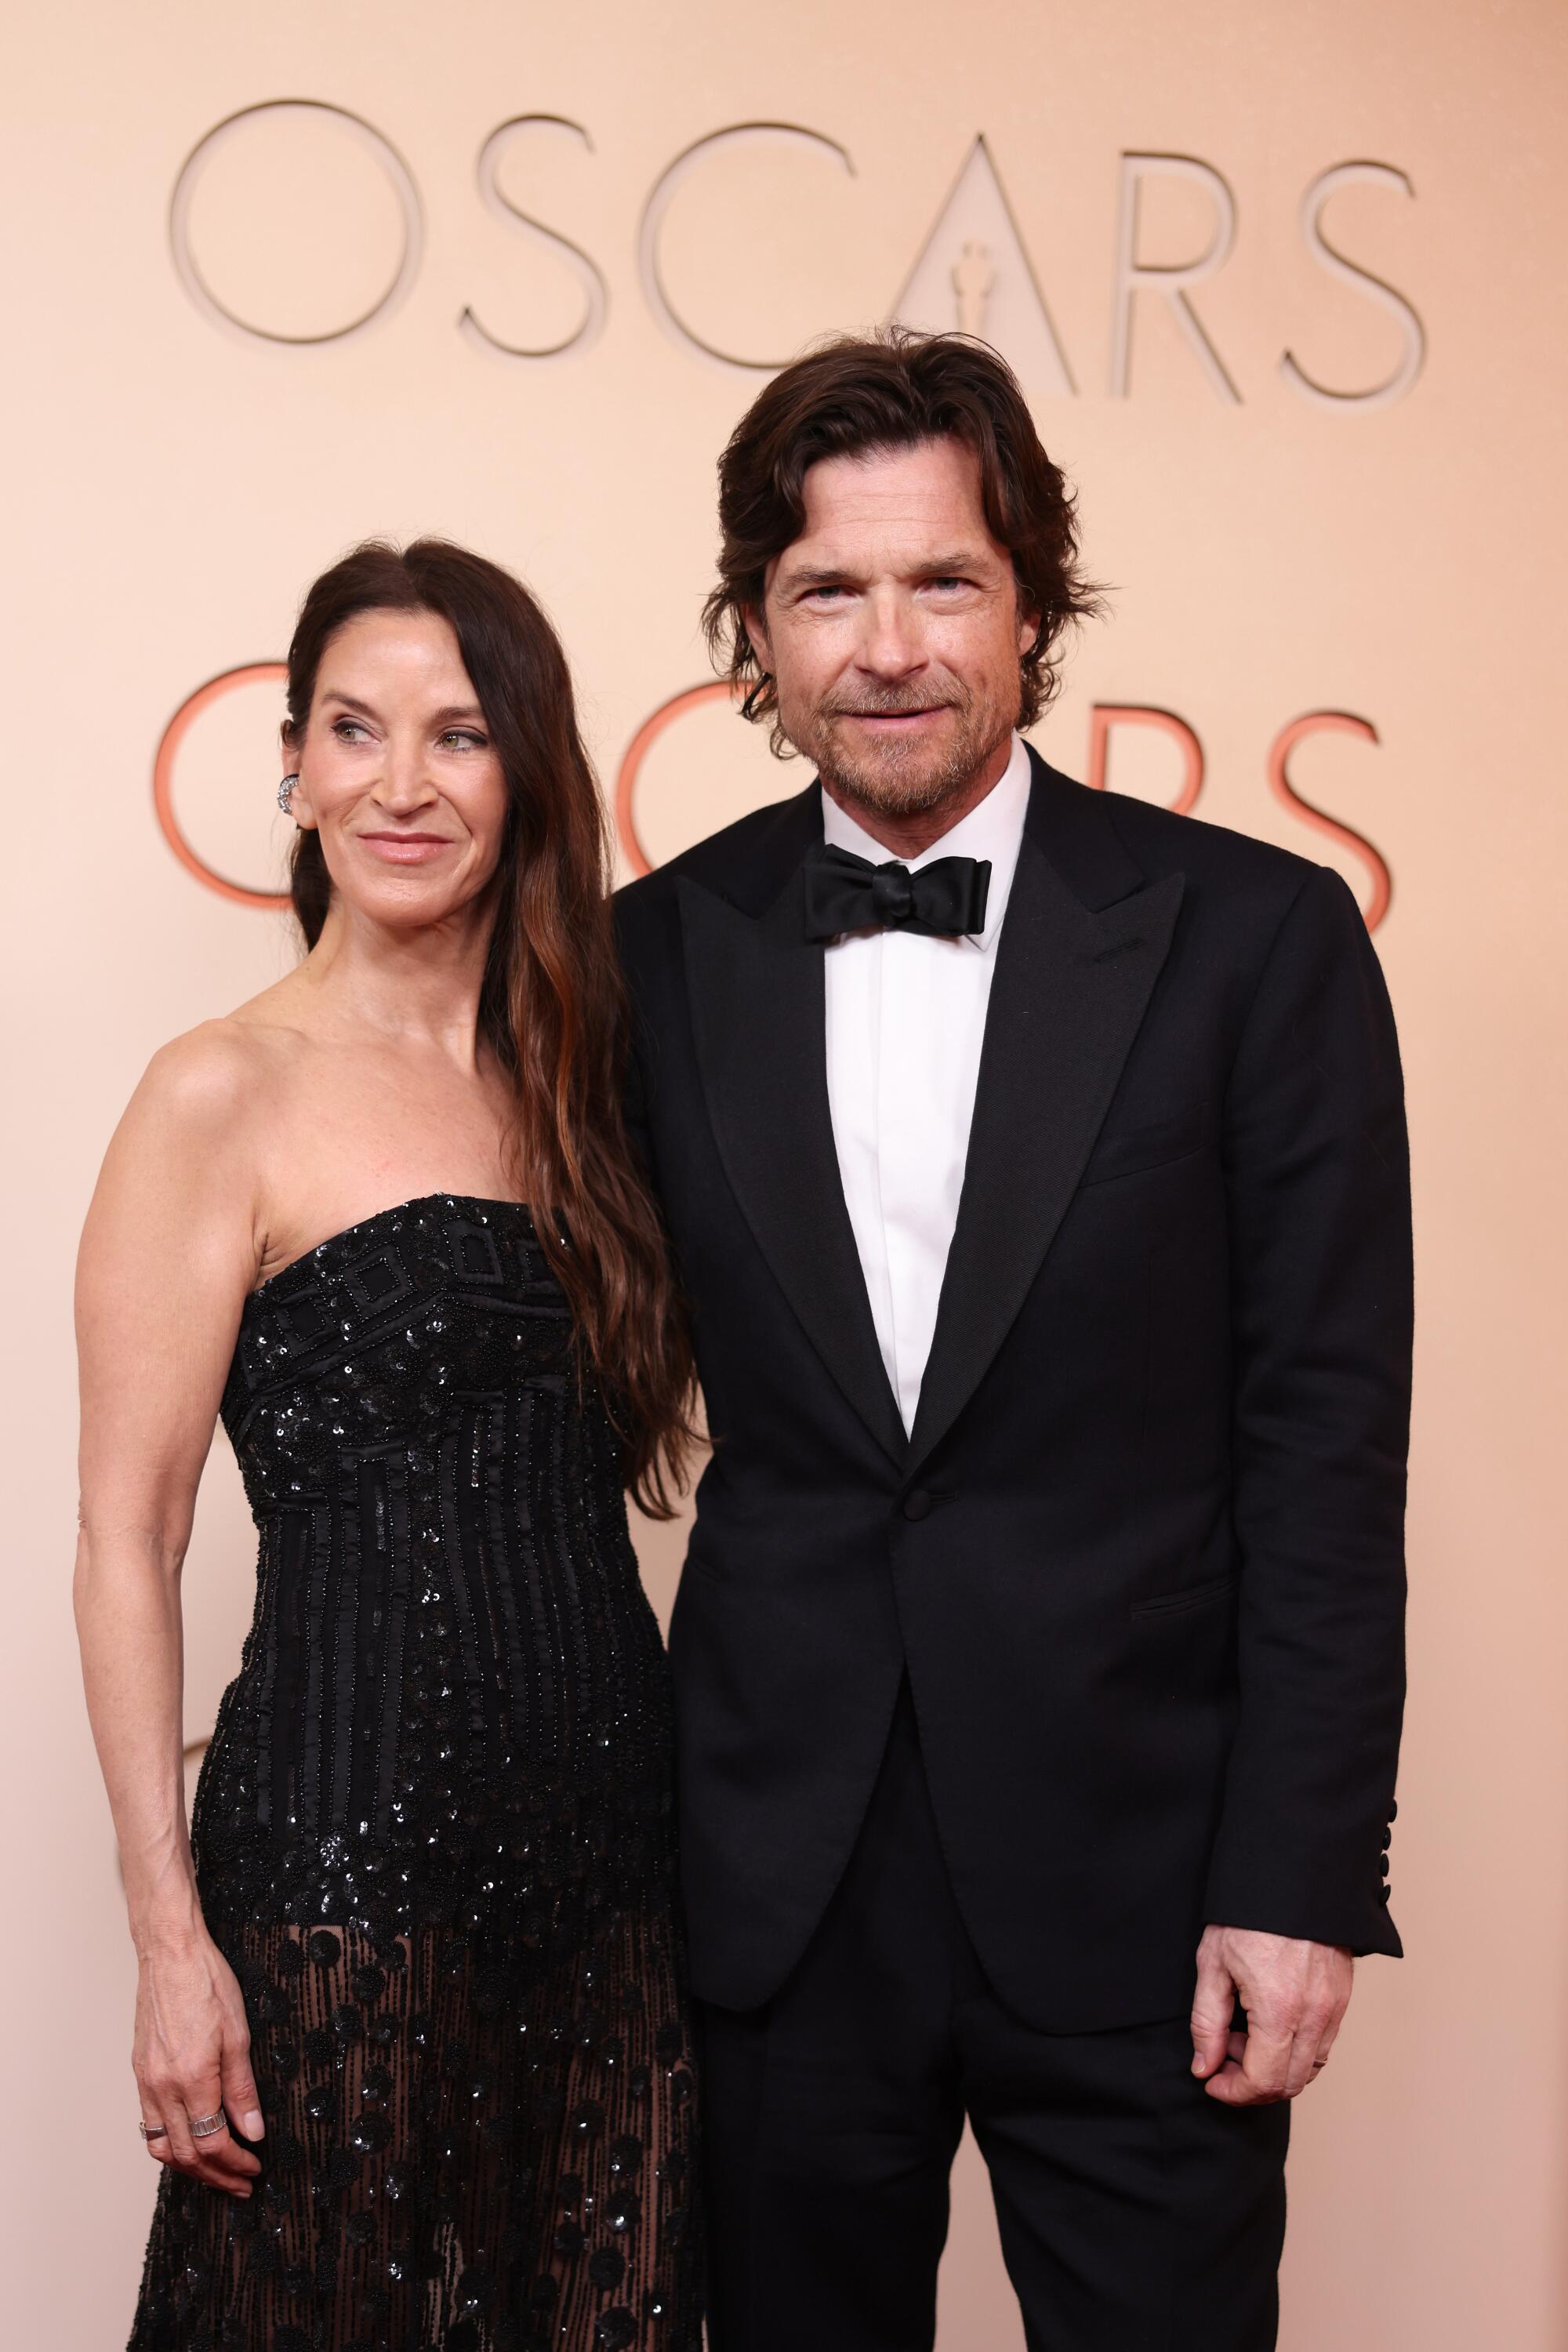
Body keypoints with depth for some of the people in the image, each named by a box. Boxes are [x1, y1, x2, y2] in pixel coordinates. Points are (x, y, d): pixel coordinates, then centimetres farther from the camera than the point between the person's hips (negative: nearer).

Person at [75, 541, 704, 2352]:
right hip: (350, 1849, -5)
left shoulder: (572, 1081, 10)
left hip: (616, 1849, 6)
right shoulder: (226, 1098, -7)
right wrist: (171, 1934, -12)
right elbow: (127, 1540, -8)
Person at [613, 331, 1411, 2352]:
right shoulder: (664, 951, 2)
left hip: (1136, 1880, -2)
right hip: (778, 1873, 3)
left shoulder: (1255, 936, -6)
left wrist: (1300, 1877, -9)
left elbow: (1327, 1436, -6)